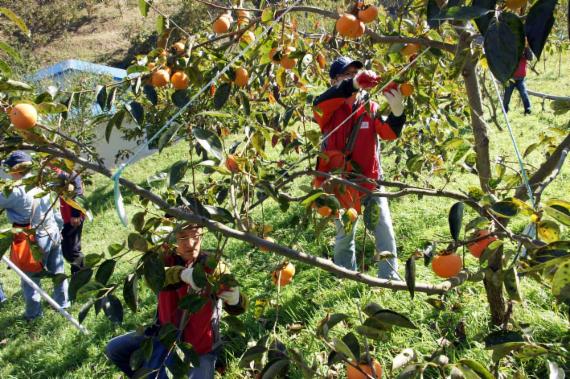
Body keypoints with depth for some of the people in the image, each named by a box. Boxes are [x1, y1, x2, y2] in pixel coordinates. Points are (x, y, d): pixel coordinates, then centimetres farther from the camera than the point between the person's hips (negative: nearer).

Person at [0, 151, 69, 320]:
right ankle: (63, 302, 34)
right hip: (53, 233, 6)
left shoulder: (15, 192, -20)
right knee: (57, 271, 20)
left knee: (30, 277, 11)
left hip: (36, 239, -6)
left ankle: (33, 312, 22)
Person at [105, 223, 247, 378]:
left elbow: (236, 308, -26)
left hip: (199, 348, -3)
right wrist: (182, 273, -55)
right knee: (114, 349, 4)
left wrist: (235, 299, -51)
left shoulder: (214, 266, -19)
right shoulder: (166, 260, -11)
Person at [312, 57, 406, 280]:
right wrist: (353, 84, -46)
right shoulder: (329, 109, -6)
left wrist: (397, 110, -32)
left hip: (371, 180, 1)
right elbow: (319, 103, -30)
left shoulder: (370, 108, 2)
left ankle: (390, 279, 10)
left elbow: (389, 133, -10)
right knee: (344, 236, 15)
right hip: (342, 183, -1)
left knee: (384, 231, -3)